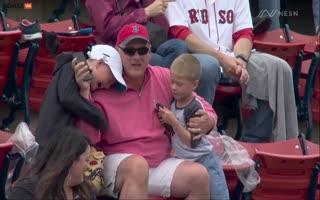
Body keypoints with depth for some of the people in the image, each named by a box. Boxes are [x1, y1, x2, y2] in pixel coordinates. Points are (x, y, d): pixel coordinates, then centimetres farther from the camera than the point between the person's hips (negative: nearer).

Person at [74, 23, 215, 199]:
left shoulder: (165, 79, 3)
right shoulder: (103, 86, -9)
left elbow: (202, 108, 12)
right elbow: (88, 138, -17)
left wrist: (207, 121, -13)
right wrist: (85, 92, -26)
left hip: (160, 164, 4)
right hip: (116, 164, -4)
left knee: (199, 175, -19)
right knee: (137, 165, -37)